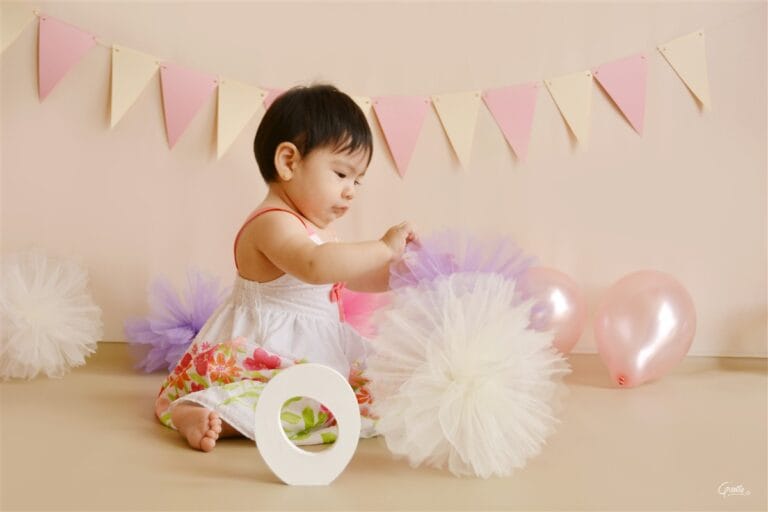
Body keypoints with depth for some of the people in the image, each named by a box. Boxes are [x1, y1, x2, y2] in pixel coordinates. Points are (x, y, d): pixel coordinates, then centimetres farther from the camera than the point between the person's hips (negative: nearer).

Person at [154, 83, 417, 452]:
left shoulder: (316, 229, 14)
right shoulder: (273, 224, -18)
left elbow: (350, 278, 25)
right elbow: (316, 266, -38)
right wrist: (382, 249, -28)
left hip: (309, 355, 10)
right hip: (262, 360, -10)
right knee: (307, 400, -32)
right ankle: (193, 410, -29)